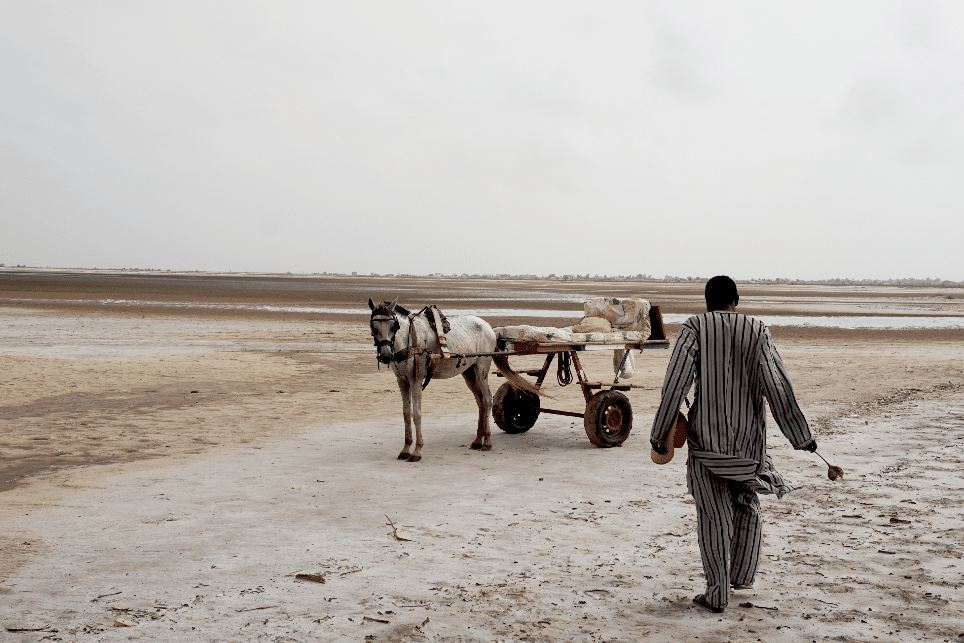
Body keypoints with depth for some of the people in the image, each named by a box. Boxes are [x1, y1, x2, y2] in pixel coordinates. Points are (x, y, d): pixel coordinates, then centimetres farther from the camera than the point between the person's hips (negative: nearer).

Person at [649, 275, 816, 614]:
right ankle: (742, 576, 34)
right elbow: (778, 386, -3)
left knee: (713, 513, 4)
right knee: (747, 504, 22)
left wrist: (661, 432, -5)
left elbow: (676, 381, -11)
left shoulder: (694, 327, -4)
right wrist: (800, 434, 3)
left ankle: (717, 593, 7)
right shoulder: (758, 331, 1)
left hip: (706, 434, -2)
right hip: (749, 434, 2)